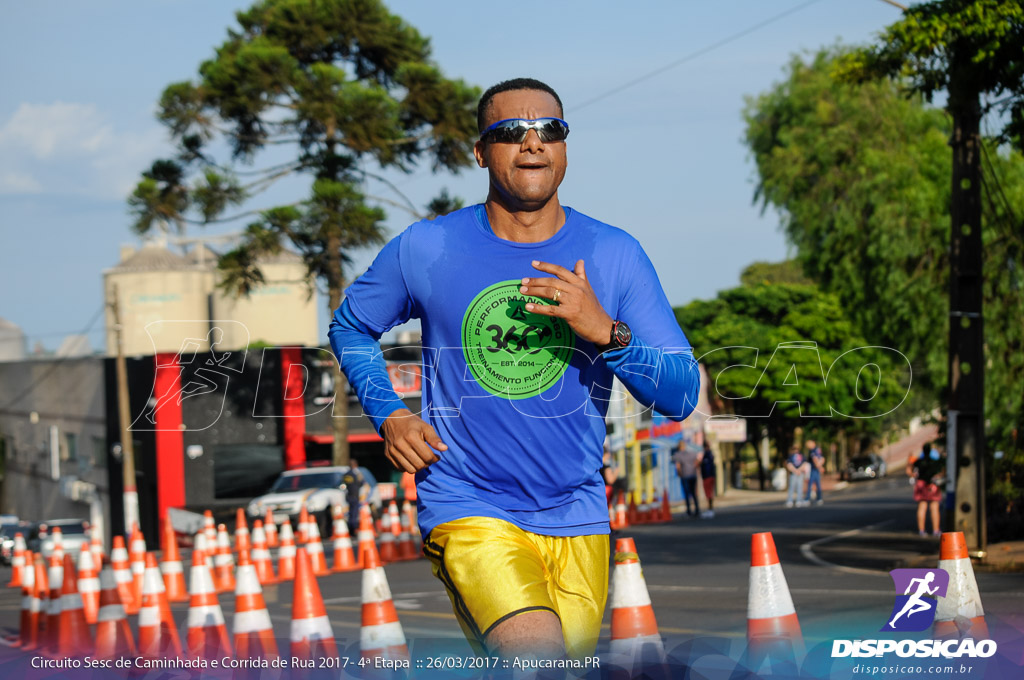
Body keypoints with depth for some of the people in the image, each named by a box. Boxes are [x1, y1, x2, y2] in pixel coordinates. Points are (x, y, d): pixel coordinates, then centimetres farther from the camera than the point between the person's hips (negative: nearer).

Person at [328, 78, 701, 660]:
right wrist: (388, 415, 2)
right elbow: (350, 327, 18)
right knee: (539, 660, -28)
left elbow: (682, 396, -3)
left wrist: (605, 330, -20)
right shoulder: (425, 250, -1)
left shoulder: (615, 255, 0)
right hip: (469, 514, -3)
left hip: (578, 520, 3)